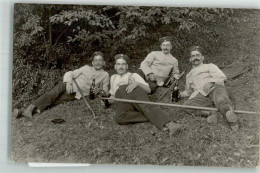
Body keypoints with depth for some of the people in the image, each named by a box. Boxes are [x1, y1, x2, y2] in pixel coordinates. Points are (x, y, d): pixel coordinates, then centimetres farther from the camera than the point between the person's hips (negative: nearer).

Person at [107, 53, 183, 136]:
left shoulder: (134, 75, 27)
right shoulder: (113, 78, 39)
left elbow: (148, 89, 15)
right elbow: (113, 95, 40)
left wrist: (137, 83, -4)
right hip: (122, 99, 1)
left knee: (147, 106, -36)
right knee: (119, 118, -35)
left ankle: (169, 124, -55)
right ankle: (152, 117, -34)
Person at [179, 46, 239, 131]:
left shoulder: (209, 66, 25)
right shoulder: (189, 75, 38)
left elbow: (221, 76, 7)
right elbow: (188, 91, 41)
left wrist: (210, 82, -14)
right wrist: (179, 94, 18)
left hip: (215, 88, -3)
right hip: (201, 94, 3)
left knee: (221, 100, -40)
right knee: (187, 105, -30)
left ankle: (230, 116, -64)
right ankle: (209, 113, -42)